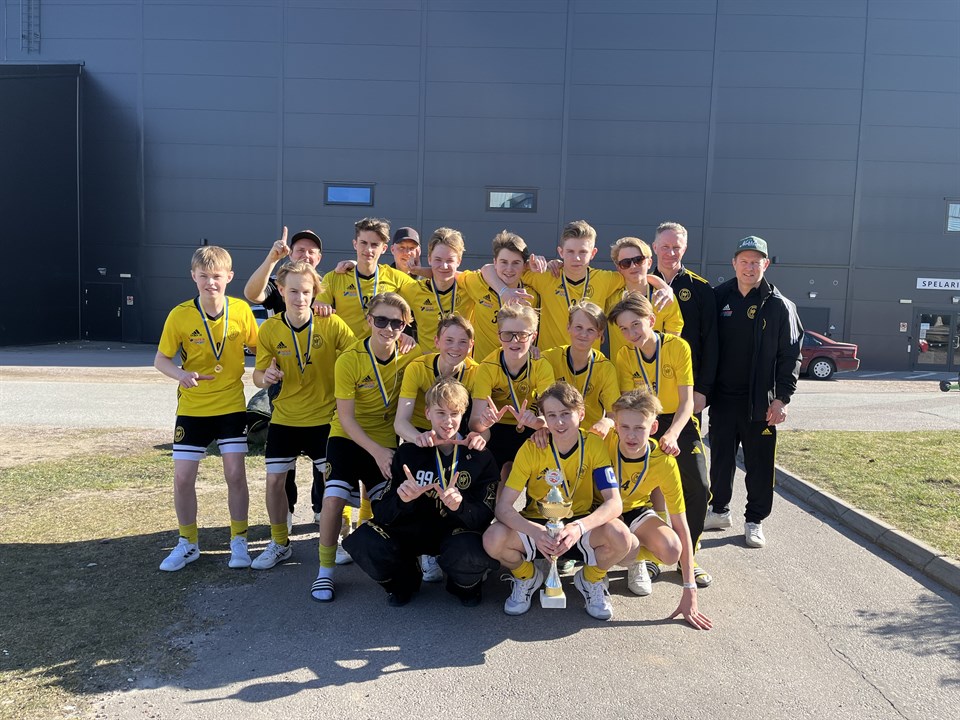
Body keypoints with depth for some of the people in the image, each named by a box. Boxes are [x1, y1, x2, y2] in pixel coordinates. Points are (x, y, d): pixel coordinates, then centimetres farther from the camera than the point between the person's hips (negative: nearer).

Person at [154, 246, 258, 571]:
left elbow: (259, 347, 4)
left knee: (235, 474, 0)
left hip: (231, 406, 0)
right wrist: (181, 374, -25)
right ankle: (187, 543, 24)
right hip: (192, 408, 1)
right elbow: (161, 359, -4)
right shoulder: (180, 315, -11)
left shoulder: (241, 310, -9)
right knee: (183, 477, 4)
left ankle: (238, 541, 18)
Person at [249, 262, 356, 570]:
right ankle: (279, 544, 25)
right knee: (274, 479, 4)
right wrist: (265, 377, -25)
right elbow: (259, 375, -1)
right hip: (284, 418, 2)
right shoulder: (269, 329, -8)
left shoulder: (332, 324, -13)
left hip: (325, 417, -2)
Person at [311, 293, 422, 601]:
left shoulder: (410, 355, -13)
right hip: (348, 437, -2)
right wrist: (376, 451, -25)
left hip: (385, 440, 3)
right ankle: (325, 570, 2)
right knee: (334, 498, -18)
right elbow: (346, 418, -15)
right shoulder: (349, 360, -20)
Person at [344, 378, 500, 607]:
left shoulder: (479, 457, -5)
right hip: (413, 531, 2)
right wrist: (401, 500, -30)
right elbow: (382, 513, -6)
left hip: (458, 533, -1)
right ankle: (403, 581, 7)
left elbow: (484, 516, -10)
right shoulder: (408, 453, -2)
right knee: (363, 542, -26)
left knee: (468, 553, -37)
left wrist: (460, 506, -32)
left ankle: (465, 586, 3)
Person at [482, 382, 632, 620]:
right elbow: (503, 506, -19)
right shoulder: (531, 448, -15)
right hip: (537, 526, 0)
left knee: (620, 536, -31)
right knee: (493, 539, -30)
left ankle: (591, 578, 5)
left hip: (580, 526, 0)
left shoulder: (593, 445, -13)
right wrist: (535, 531, -39)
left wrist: (580, 527, -40)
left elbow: (614, 502, -21)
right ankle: (526, 577, 6)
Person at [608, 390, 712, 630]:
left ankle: (636, 561, 8)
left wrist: (690, 591, -24)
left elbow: (681, 526, -22)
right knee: (627, 546, -35)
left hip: (636, 510, 2)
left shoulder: (664, 462, -25)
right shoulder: (604, 441, -28)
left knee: (671, 550, -29)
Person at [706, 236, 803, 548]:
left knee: (759, 464, 6)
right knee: (720, 459, 13)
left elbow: (791, 355, -3)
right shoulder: (718, 299, 3)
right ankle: (720, 510, 30)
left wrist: (782, 398, -10)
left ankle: (755, 520, 20)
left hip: (760, 401, -2)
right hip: (722, 397, 3)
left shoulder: (779, 306, -3)